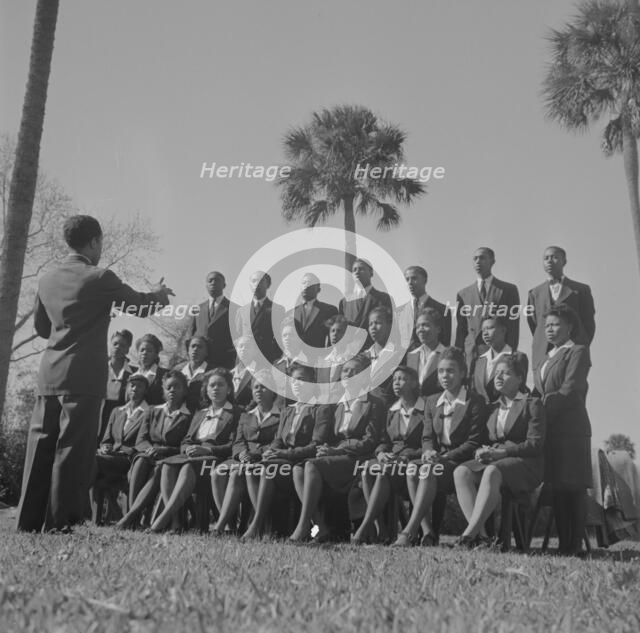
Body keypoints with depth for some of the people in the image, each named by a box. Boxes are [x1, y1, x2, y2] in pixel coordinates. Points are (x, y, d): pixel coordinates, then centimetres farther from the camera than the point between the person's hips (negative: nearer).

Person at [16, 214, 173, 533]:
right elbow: (141, 306, 2)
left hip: (48, 375, 6)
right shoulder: (99, 278, -8)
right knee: (73, 450, -2)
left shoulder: (48, 279, 11)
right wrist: (160, 294, 22)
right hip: (83, 377, -6)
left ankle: (29, 521, 16)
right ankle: (60, 523, 1)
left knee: (40, 448, 10)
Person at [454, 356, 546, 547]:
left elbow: (535, 444, -6)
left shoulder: (532, 404, 4)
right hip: (493, 460, 6)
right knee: (461, 472, -26)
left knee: (492, 472, -39)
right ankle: (481, 534, -33)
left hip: (525, 463, -5)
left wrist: (502, 452, -17)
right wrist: (483, 451, -4)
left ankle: (470, 532, -41)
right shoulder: (493, 407, 23)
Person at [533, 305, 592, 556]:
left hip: (571, 428, -7)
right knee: (556, 487, 7)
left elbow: (570, 391, -11)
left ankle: (575, 544, 0)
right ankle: (563, 543, 13)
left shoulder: (578, 352, 0)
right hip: (549, 429, 7)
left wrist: (545, 404, -14)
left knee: (573, 488, -5)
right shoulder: (546, 358, 23)